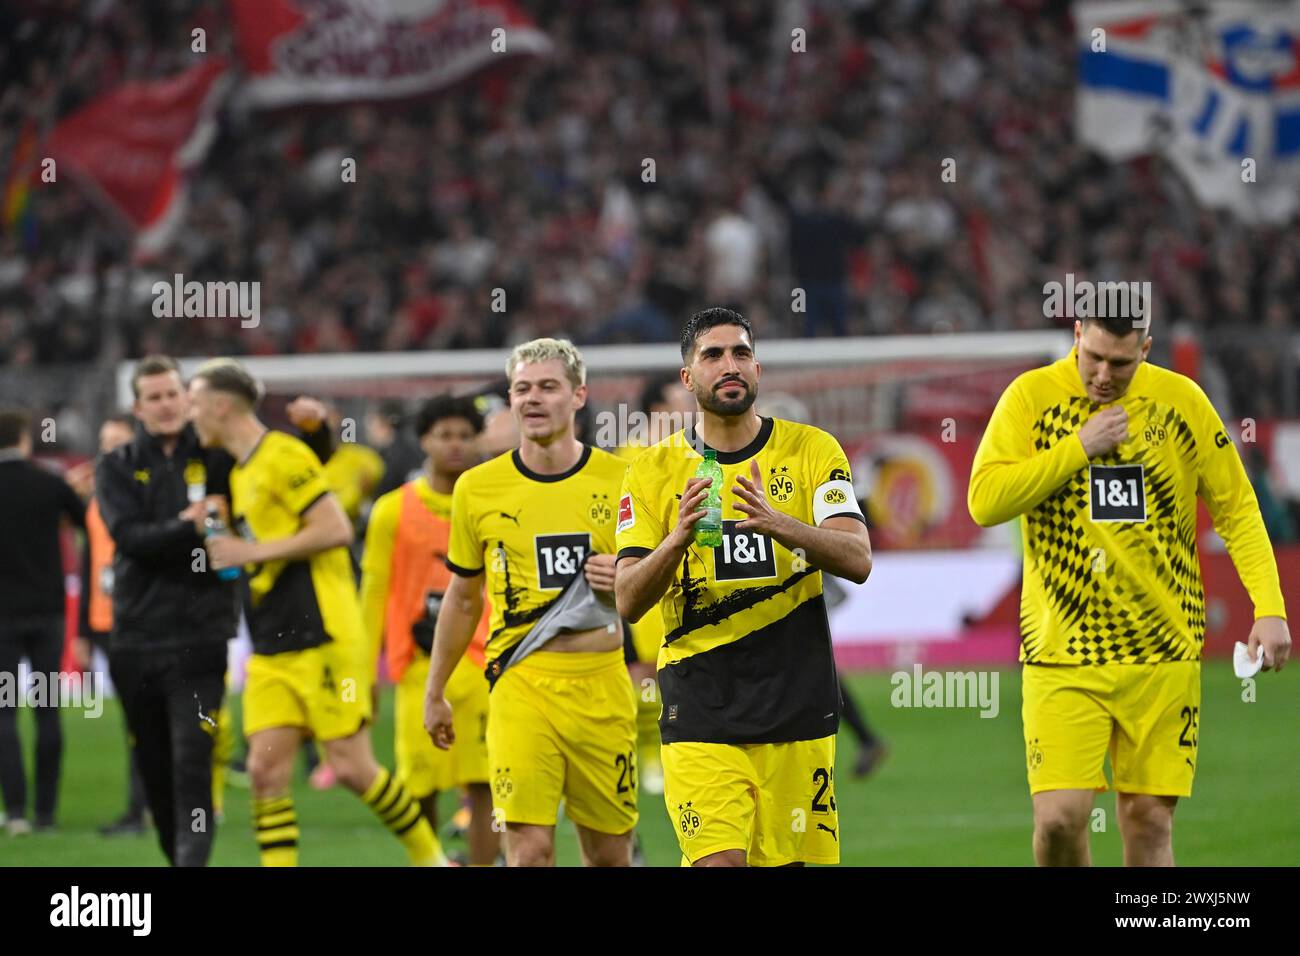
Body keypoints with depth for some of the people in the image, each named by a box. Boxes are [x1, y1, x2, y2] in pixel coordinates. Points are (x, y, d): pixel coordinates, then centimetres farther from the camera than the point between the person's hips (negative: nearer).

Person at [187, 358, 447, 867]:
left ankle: (430, 857, 13)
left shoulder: (282, 456, -11)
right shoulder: (240, 473, 17)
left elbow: (336, 529, -18)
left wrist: (252, 552, -16)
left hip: (323, 640, -8)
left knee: (351, 766, -6)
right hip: (270, 652, 8)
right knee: (266, 769, -3)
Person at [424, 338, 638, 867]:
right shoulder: (477, 488, 4)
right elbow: (463, 599, 16)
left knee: (609, 852, 7)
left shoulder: (620, 480, 3)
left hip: (602, 683, 1)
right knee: (529, 847, -13)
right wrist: (434, 693, 20)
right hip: (522, 681, -1)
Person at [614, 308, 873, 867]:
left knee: (790, 859, 2)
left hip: (797, 703, 1)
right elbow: (628, 601, -2)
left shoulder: (811, 450, 5)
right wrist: (679, 538, -21)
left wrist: (777, 523, -26)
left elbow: (857, 560, -8)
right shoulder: (655, 471, 5)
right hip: (700, 710, -1)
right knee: (720, 861, -16)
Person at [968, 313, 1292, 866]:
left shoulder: (1181, 401, 3)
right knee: (1060, 817, -12)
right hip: (1062, 652, -2)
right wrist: (1078, 448, -14)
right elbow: (984, 501, -9)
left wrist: (1269, 608, -2)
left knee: (1149, 821, 1)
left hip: (1163, 652, 2)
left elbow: (1236, 509, 8)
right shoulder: (1032, 397, -1)